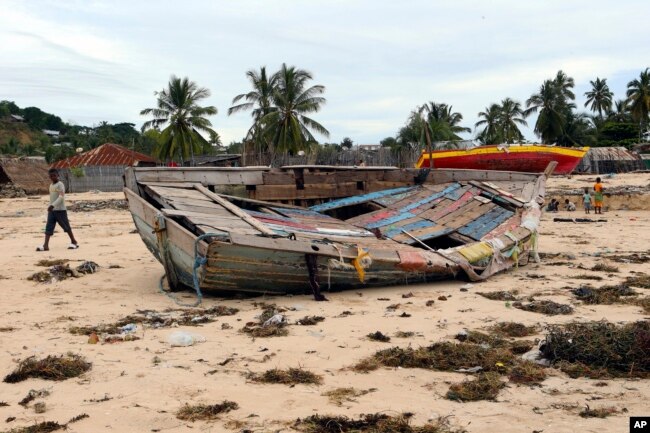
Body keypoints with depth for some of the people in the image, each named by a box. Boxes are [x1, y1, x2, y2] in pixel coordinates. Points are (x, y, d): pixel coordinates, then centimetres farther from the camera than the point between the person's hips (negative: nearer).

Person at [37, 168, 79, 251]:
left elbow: (61, 197, -22)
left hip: (60, 210, -7)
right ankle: (46, 245, -8)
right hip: (51, 210, 7)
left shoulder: (60, 185, -12)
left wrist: (53, 205, -30)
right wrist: (51, 206, 19)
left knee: (66, 226, 3)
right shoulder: (51, 185, 14)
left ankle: (74, 242, 17)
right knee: (49, 227, -3)